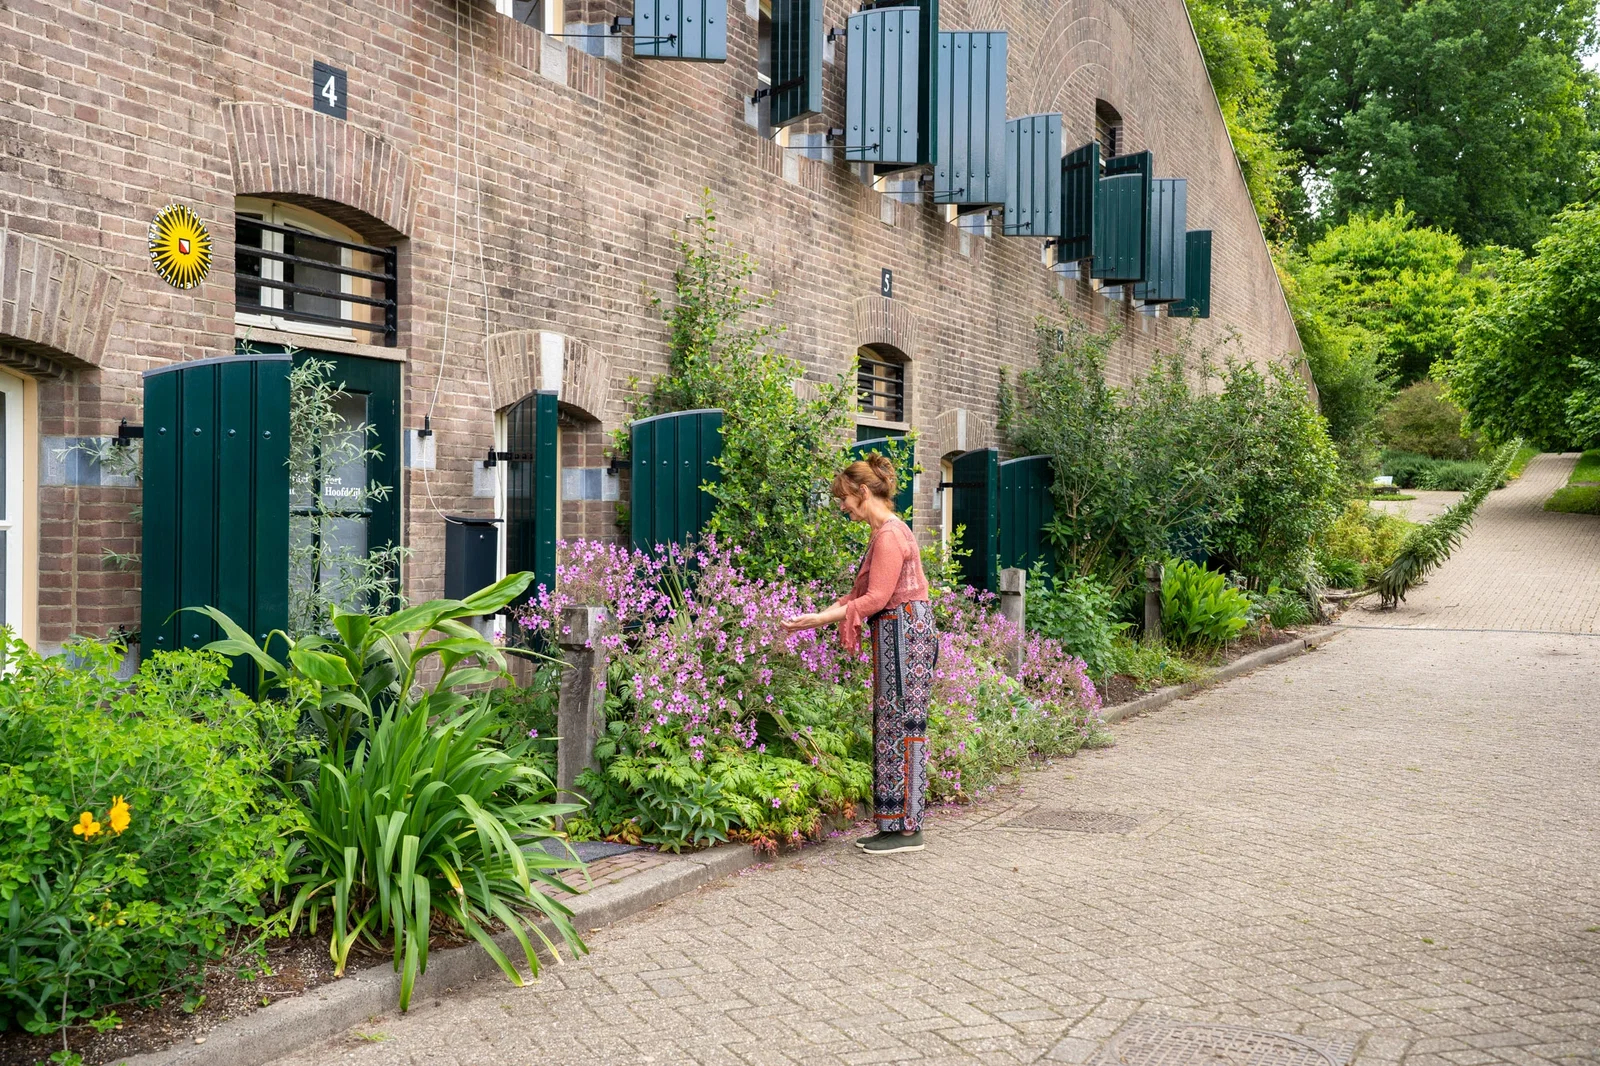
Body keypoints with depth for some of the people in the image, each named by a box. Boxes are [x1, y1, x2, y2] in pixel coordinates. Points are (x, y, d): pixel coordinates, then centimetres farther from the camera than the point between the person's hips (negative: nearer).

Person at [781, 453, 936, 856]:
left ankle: (907, 828, -1)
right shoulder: (886, 531, 16)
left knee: (901, 728, -6)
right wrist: (824, 612, 6)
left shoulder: (890, 535, -15)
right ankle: (895, 824, 16)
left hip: (904, 633, -10)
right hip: (895, 633, 10)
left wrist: (819, 620, -18)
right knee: (892, 728, 11)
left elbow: (876, 599, -19)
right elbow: (865, 594, 16)